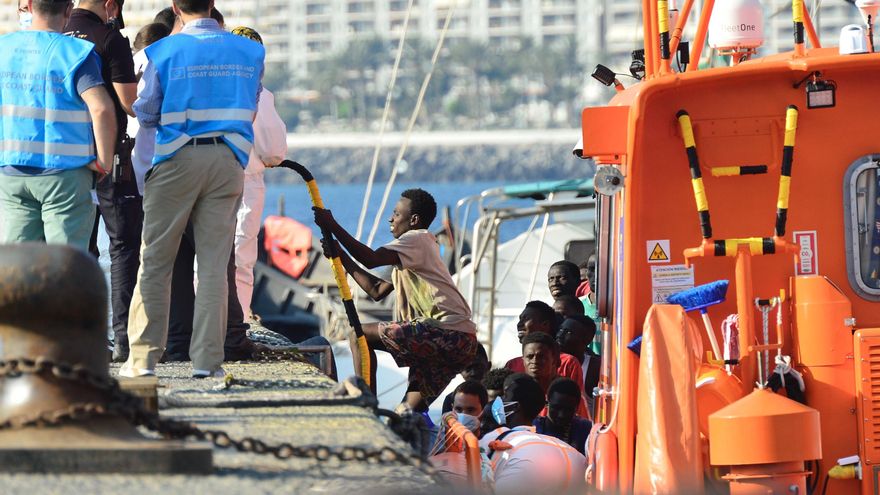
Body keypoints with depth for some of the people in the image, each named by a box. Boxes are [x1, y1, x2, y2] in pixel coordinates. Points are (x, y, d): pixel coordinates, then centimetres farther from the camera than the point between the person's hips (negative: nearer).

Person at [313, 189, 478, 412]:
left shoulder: (417, 239, -3)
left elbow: (371, 259, -16)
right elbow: (377, 291, 23)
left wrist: (332, 226, -11)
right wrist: (342, 257, 18)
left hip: (445, 332, -10)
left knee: (361, 336, -5)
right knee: (409, 412, 12)